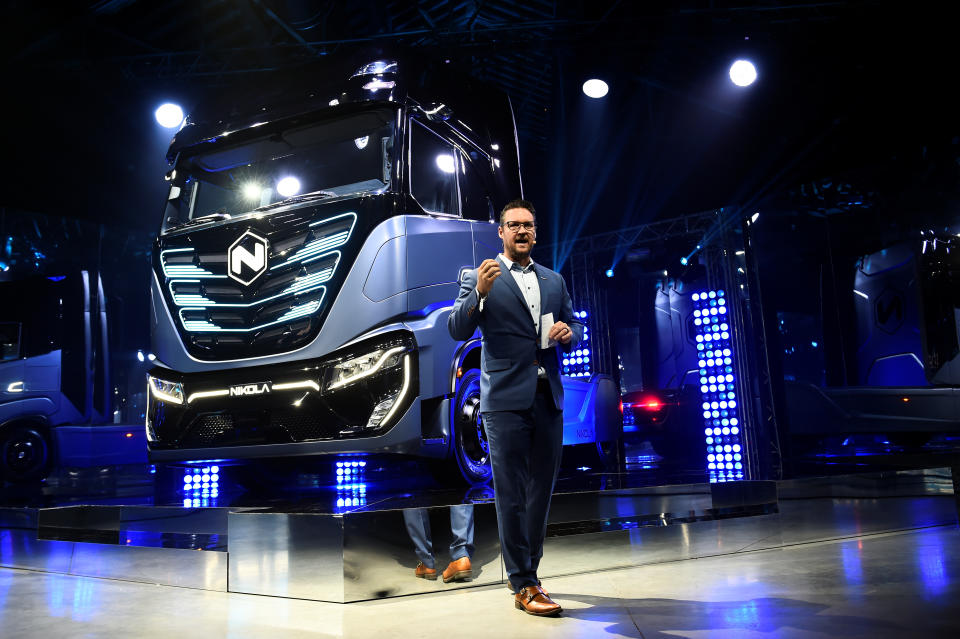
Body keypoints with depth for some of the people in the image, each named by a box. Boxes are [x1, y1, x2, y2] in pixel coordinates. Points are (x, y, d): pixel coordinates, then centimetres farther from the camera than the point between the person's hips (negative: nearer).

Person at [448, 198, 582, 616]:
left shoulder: (554, 280, 16)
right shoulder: (479, 278, 2)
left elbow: (574, 328, 19)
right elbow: (458, 330, -7)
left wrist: (569, 332, -5)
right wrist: (480, 292, -23)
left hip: (548, 398, 5)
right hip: (506, 400, -5)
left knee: (541, 490, 12)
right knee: (511, 494, -1)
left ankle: (524, 570, 27)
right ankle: (523, 585, 7)